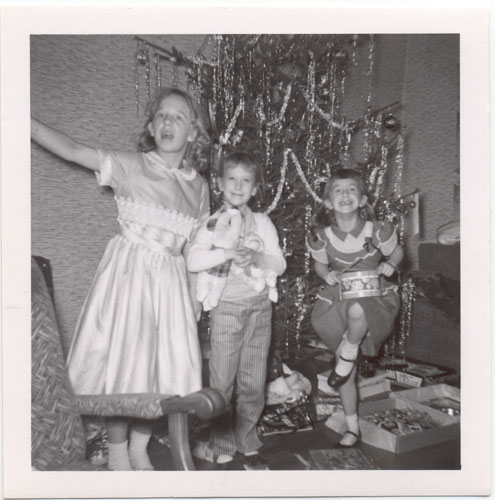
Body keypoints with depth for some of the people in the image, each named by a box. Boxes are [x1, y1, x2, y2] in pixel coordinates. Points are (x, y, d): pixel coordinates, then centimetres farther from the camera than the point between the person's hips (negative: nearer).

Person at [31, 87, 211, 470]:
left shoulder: (198, 186, 7)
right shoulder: (131, 166, -3)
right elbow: (71, 149, -10)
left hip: (171, 280, 4)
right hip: (129, 273, -3)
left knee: (166, 367, 7)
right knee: (125, 361, 3)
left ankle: (139, 448, 31)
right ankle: (117, 453, 27)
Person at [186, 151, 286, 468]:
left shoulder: (262, 222, 6)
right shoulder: (213, 223, 0)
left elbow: (280, 264, 1)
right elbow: (193, 261, -14)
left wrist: (256, 257, -17)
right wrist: (228, 253, -25)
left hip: (259, 307, 2)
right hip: (226, 308, -2)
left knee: (253, 383, 10)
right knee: (222, 382, 5)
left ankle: (247, 443, 29)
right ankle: (223, 448, 22)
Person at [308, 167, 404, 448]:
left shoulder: (377, 230, -17)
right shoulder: (321, 236, -11)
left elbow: (397, 252, 3)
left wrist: (386, 268, -16)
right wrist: (329, 275, -14)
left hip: (373, 296, -2)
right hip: (338, 300, 2)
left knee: (356, 311, -41)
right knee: (347, 372, 6)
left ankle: (348, 355, -7)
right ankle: (352, 426, 27)